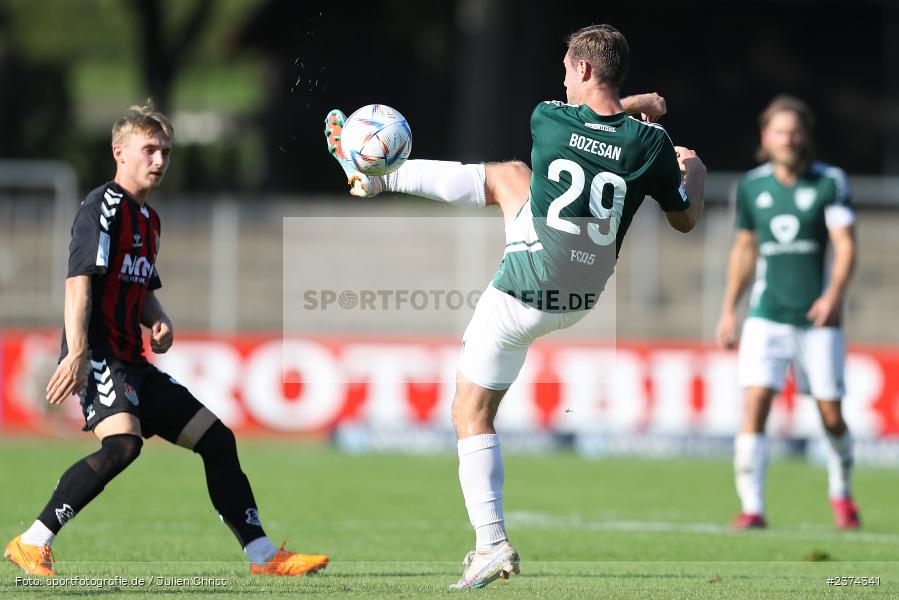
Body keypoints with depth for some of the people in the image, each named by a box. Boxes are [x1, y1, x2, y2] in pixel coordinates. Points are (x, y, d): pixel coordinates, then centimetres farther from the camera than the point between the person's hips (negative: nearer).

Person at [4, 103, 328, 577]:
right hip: (100, 356, -10)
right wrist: (77, 353, -29)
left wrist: (159, 322, 9)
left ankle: (263, 555, 15)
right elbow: (79, 280, -18)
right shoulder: (103, 206, -7)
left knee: (216, 439, 9)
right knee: (122, 444, -32)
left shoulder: (147, 219, 21)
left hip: (133, 363, 10)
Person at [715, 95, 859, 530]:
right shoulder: (752, 186, 6)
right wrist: (728, 310, 17)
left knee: (831, 416, 3)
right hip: (766, 315, 2)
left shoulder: (830, 181, -4)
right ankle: (752, 508, -14)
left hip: (817, 317, -1)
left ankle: (841, 494, 29)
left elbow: (845, 244, -10)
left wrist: (835, 294, -27)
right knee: (755, 405, -15)